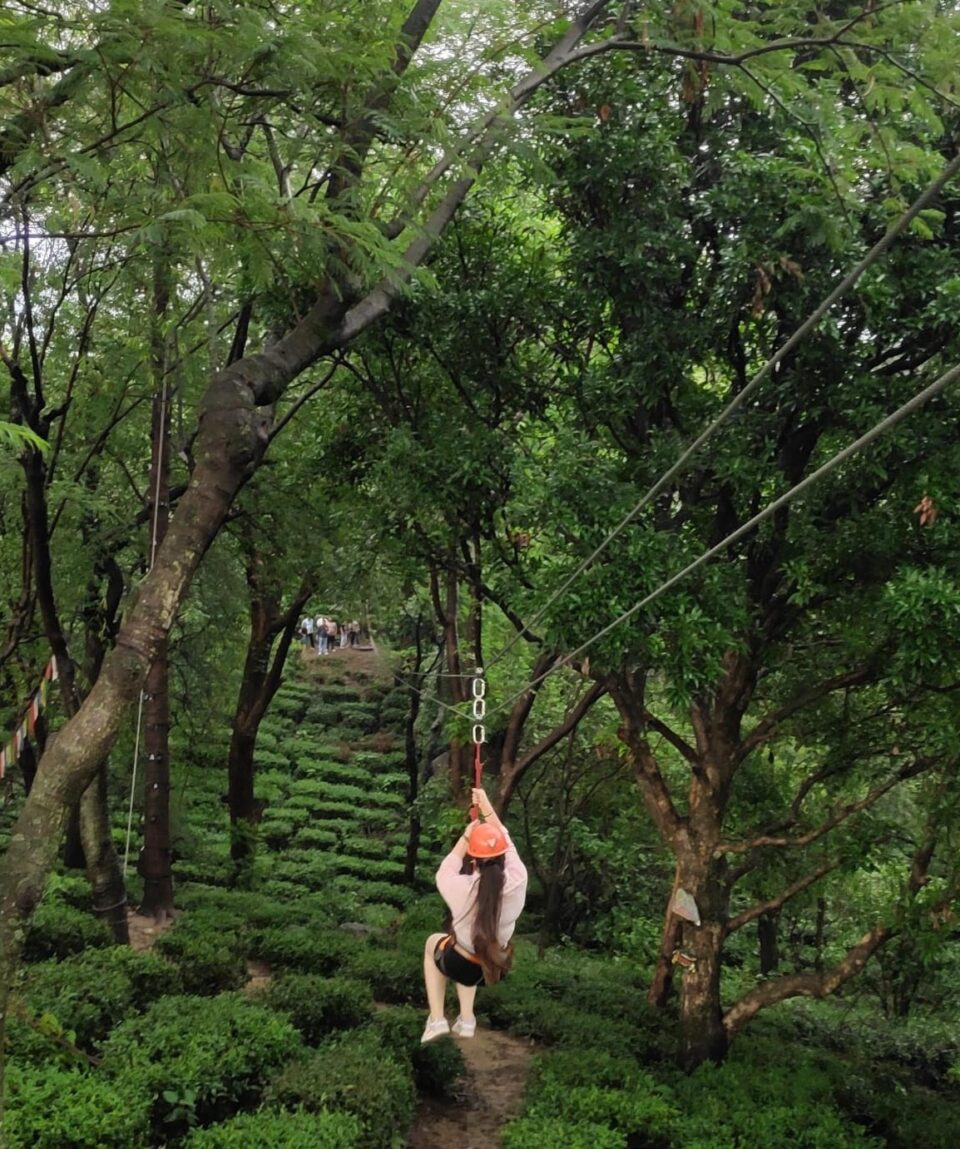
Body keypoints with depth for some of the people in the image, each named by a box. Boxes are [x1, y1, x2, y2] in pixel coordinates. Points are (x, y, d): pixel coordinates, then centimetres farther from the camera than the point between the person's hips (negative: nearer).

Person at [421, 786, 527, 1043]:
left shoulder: (463, 888, -29)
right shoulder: (517, 881, -23)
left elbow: (444, 873, -5)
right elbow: (506, 842, -5)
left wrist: (466, 836, 1)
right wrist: (487, 807, 4)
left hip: (461, 967, -3)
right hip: (497, 967, 3)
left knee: (433, 942, 29)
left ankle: (437, 1019, 23)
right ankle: (466, 1020, 31)